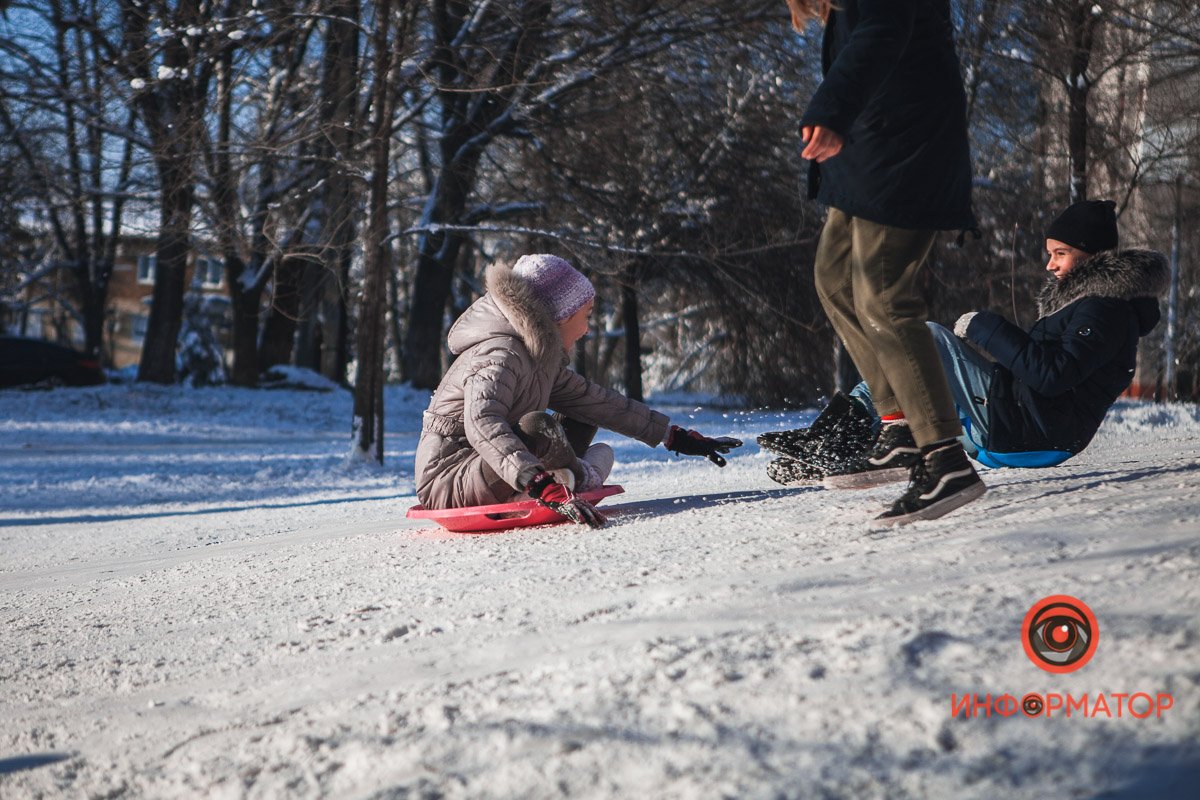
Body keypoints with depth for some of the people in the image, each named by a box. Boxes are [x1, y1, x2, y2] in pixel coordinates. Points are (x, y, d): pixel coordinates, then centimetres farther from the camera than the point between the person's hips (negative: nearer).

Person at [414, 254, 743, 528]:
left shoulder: (542, 356, 9)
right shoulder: (500, 355, -22)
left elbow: (599, 401, 14)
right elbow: (482, 424, -40)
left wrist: (678, 437, 13)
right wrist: (545, 486, -52)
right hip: (449, 482, -10)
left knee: (585, 415, 15)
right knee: (538, 426, -35)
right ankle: (581, 476, -5)